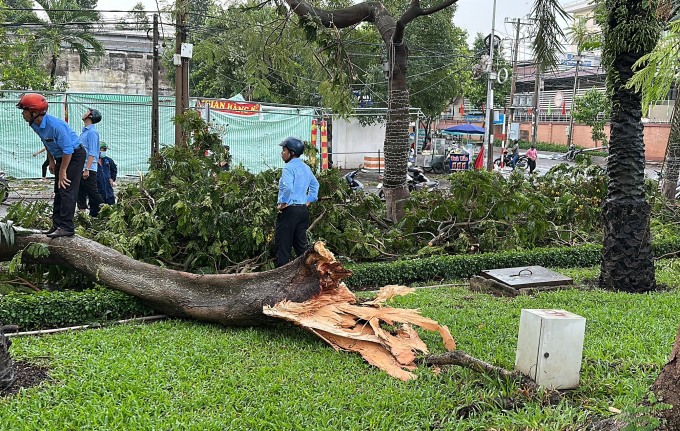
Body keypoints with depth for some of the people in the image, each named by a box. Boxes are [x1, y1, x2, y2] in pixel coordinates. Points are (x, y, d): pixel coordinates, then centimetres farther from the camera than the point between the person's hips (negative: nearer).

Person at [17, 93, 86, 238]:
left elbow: (68, 150, -27)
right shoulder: (35, 125, -4)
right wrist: (51, 161, 12)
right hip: (61, 156, 10)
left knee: (67, 191, -13)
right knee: (58, 192, 11)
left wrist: (62, 171, -20)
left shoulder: (55, 125, -31)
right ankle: (57, 225, 16)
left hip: (75, 155, -9)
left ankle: (66, 227, -12)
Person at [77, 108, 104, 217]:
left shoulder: (92, 132, -12)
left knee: (93, 193, -6)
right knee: (81, 193, 11)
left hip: (89, 170, -9)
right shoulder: (85, 131, 17)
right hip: (80, 169, 9)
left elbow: (92, 153, -18)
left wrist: (87, 169, -23)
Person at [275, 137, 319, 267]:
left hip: (289, 210, -8)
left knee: (283, 246, -3)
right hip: (303, 210, 8)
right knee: (301, 244, 14)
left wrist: (282, 204, -17)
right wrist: (308, 202, 20)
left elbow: (287, 188, -29)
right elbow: (315, 185, 24)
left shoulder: (289, 168, -14)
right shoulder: (306, 168, 13)